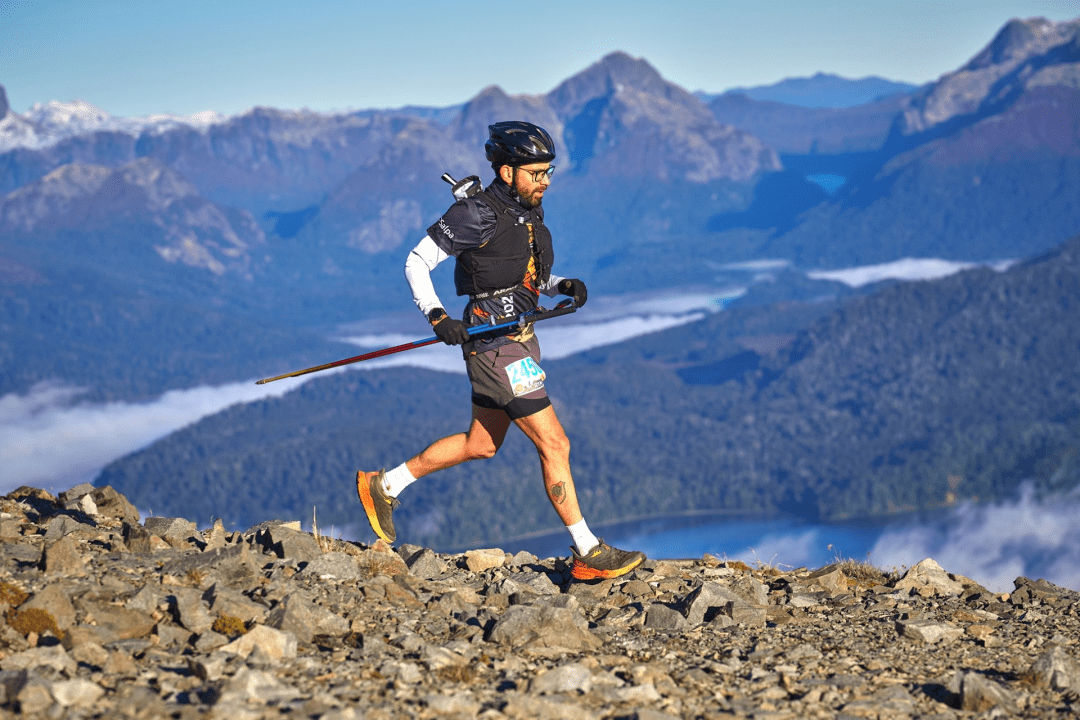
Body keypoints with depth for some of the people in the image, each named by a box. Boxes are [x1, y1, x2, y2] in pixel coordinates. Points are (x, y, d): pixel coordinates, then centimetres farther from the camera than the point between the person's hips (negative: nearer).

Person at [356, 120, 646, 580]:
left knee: (481, 445, 20)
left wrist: (564, 286, 0)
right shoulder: (477, 214, -16)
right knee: (554, 444, -8)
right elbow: (417, 262, -12)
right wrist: (438, 317, -22)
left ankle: (383, 486, 33)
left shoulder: (528, 212, 9)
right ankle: (589, 555, -1)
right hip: (497, 346, -10)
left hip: (519, 340, 10)